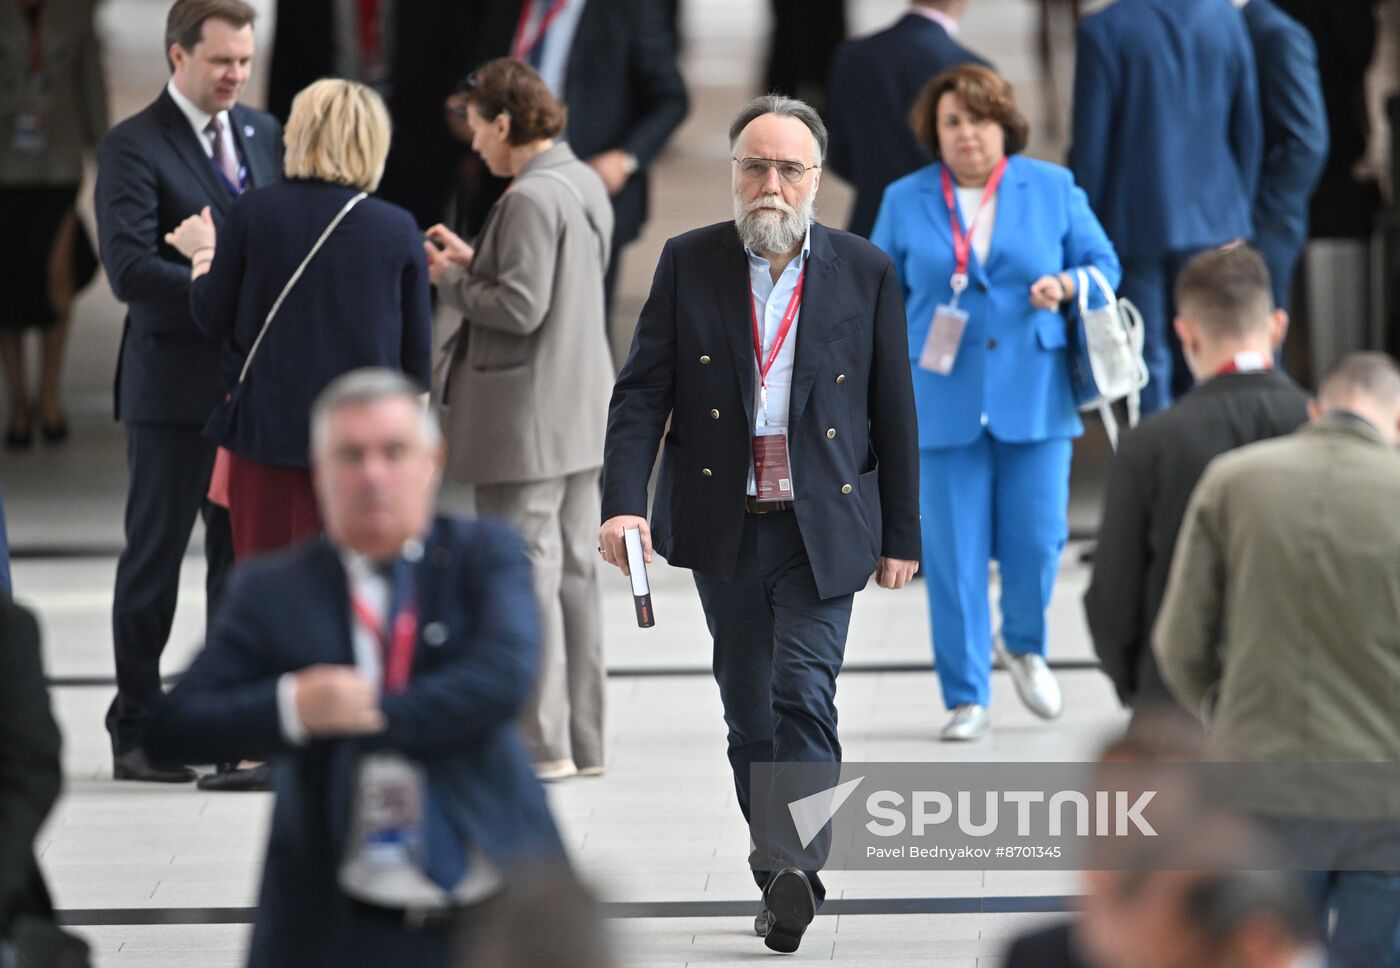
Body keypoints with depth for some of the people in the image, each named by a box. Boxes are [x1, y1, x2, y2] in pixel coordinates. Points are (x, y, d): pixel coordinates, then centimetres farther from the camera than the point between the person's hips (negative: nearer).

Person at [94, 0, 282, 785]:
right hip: (174, 387, -6)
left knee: (244, 557, 9)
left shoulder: (264, 134, 12)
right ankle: (137, 734, 9)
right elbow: (130, 268, -19)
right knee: (155, 559, 2)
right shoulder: (134, 147, -9)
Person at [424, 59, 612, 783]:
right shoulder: (584, 184, 10)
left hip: (526, 418, -10)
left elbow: (521, 308, -23)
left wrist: (451, 282, -8)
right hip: (578, 412, 10)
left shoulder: (530, 199, -19)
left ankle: (542, 744, -1)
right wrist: (473, 262, 12)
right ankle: (582, 741, 19)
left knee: (526, 574, -3)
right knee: (574, 571, 13)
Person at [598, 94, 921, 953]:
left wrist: (902, 535, 5)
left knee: (805, 694, -16)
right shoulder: (689, 264, 3)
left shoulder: (865, 272, 2)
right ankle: (777, 880, 19)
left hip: (823, 528, -2)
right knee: (750, 713, 9)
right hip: (724, 528, 2)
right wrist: (625, 502, -15)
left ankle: (798, 870, -21)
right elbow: (642, 392, -1)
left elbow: (895, 413, 5)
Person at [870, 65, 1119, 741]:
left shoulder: (1052, 189, 6)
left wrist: (1065, 286, -10)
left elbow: (1104, 265, 11)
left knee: (1037, 538, -4)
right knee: (953, 552, -2)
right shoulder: (905, 202, 7)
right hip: (943, 401, 0)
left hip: (1035, 398, 0)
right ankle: (967, 698, 8)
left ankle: (1024, 646, 27)